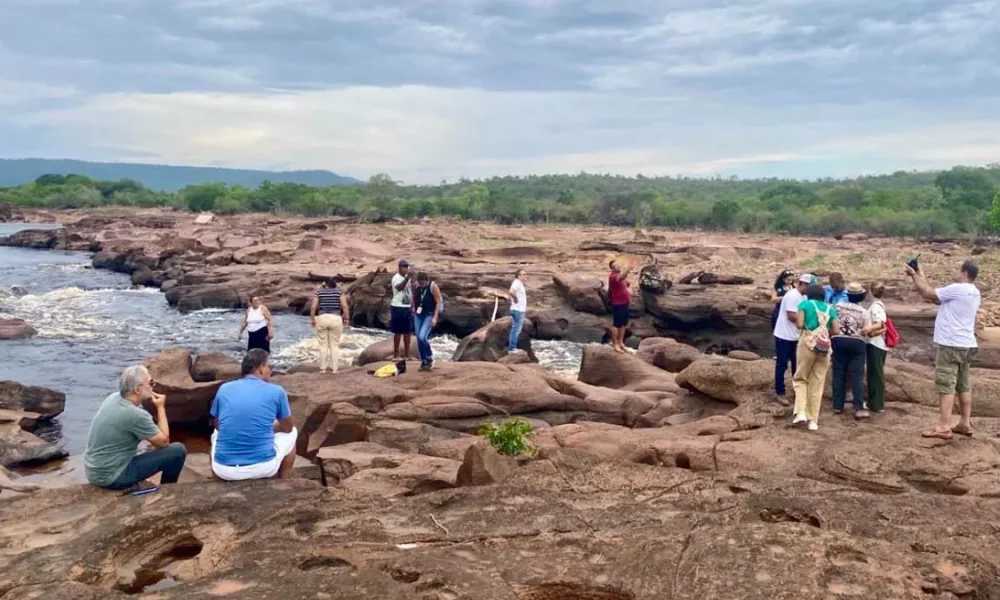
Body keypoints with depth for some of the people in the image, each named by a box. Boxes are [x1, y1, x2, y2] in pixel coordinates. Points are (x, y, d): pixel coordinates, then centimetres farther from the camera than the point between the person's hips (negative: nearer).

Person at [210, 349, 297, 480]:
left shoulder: (224, 389, 6)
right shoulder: (276, 391, 0)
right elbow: (287, 428, 15)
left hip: (224, 469, 3)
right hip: (262, 467, -3)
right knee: (291, 433, 27)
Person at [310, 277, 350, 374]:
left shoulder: (319, 291, 5)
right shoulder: (339, 291, 3)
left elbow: (313, 307, -3)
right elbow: (345, 306, -7)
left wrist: (312, 319, 6)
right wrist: (347, 318, 1)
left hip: (322, 319, 1)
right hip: (336, 319, 0)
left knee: (323, 345, 9)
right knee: (335, 345, 8)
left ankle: (323, 368, 11)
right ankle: (334, 368, 8)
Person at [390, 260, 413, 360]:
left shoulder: (407, 277, 12)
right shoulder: (396, 278, -13)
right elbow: (399, 287, -34)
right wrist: (407, 278, -47)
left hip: (407, 307, 8)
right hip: (398, 308, -8)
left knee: (407, 331, 10)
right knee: (398, 332, -4)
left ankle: (406, 354, 17)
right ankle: (396, 355, 3)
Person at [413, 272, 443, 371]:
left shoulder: (433, 286, -15)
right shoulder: (417, 285, 0)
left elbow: (438, 302, -14)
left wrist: (435, 317, -19)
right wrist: (414, 308, 9)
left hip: (429, 315, -6)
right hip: (418, 315, 6)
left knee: (422, 337, -20)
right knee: (419, 339, 4)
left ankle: (430, 358, 1)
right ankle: (423, 362, 15)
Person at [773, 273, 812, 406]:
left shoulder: (803, 297, 11)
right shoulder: (792, 296, -18)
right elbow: (792, 316, -24)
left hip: (795, 337, 9)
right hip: (784, 336, -9)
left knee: (797, 364, 14)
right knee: (782, 365, -1)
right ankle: (779, 393, 5)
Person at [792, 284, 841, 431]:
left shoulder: (805, 304, 6)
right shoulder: (830, 308, 14)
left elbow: (799, 324, -5)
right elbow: (836, 331, 5)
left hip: (808, 343, -3)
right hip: (824, 347, 3)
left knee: (800, 378, 11)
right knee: (817, 384, 7)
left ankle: (801, 412, -6)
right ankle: (813, 420, 8)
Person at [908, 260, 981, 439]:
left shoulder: (957, 289, -16)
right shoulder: (972, 292, 14)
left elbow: (928, 294, -10)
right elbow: (935, 297, 15)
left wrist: (914, 275, 2)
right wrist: (920, 276, 15)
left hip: (952, 345, -9)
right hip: (965, 345, 10)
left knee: (946, 385, -9)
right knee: (963, 385, 14)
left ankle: (944, 427, -10)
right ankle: (965, 423, 19)